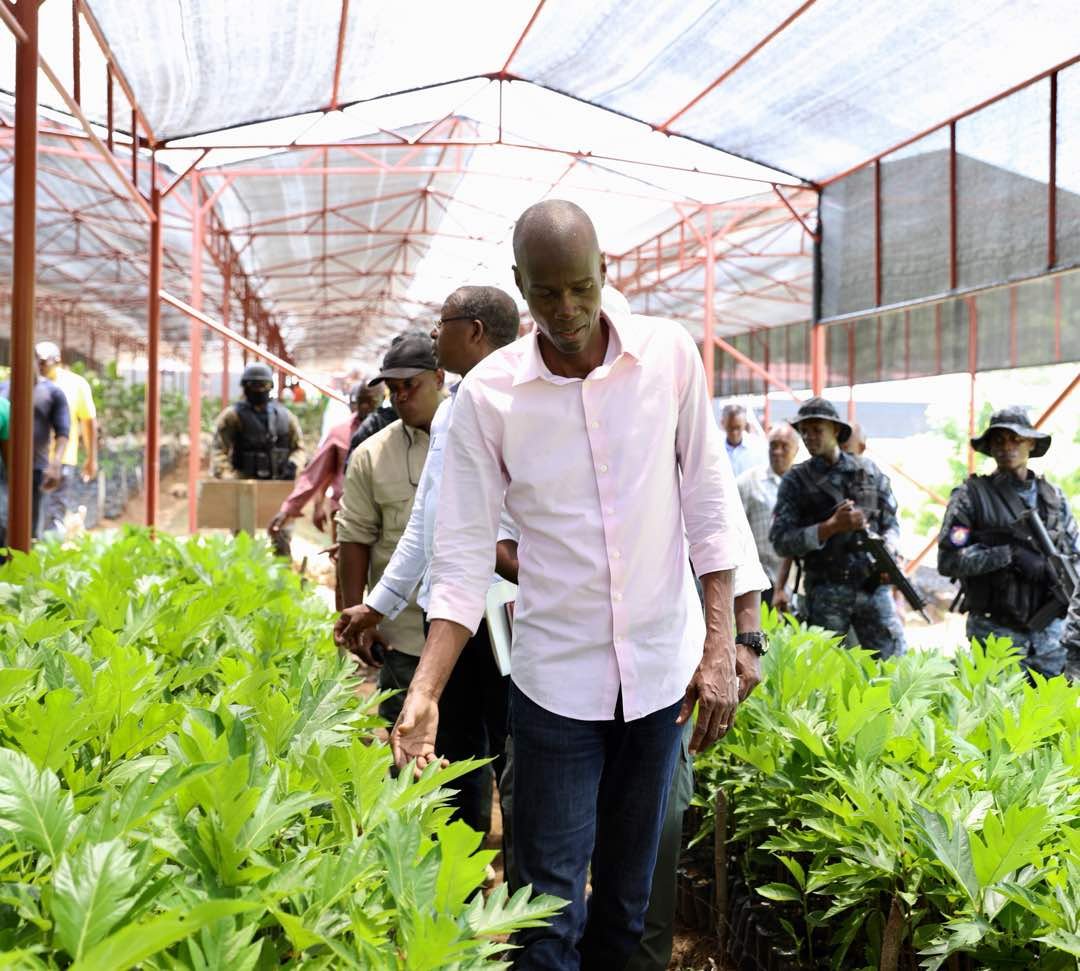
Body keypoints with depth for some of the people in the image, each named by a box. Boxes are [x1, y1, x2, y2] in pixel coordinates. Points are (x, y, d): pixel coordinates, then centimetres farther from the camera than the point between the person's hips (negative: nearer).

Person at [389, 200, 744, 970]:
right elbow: (464, 558, -7)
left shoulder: (669, 354, -5)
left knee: (632, 888, 16)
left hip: (664, 667, 1)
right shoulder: (488, 393, -8)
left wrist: (721, 650, -5)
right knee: (550, 904, 4)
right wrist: (424, 691, -16)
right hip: (556, 675, -1)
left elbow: (709, 505, -1)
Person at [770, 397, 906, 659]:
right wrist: (832, 526, -16)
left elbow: (891, 523, 15)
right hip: (826, 592, -2)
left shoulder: (869, 472, 9)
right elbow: (781, 541, -6)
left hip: (873, 585, 2)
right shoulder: (796, 481, 2)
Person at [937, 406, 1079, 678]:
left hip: (1049, 633, 4)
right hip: (996, 633, -4)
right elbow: (948, 559, -10)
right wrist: (1009, 555, -17)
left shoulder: (1054, 497, 12)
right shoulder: (972, 495, -2)